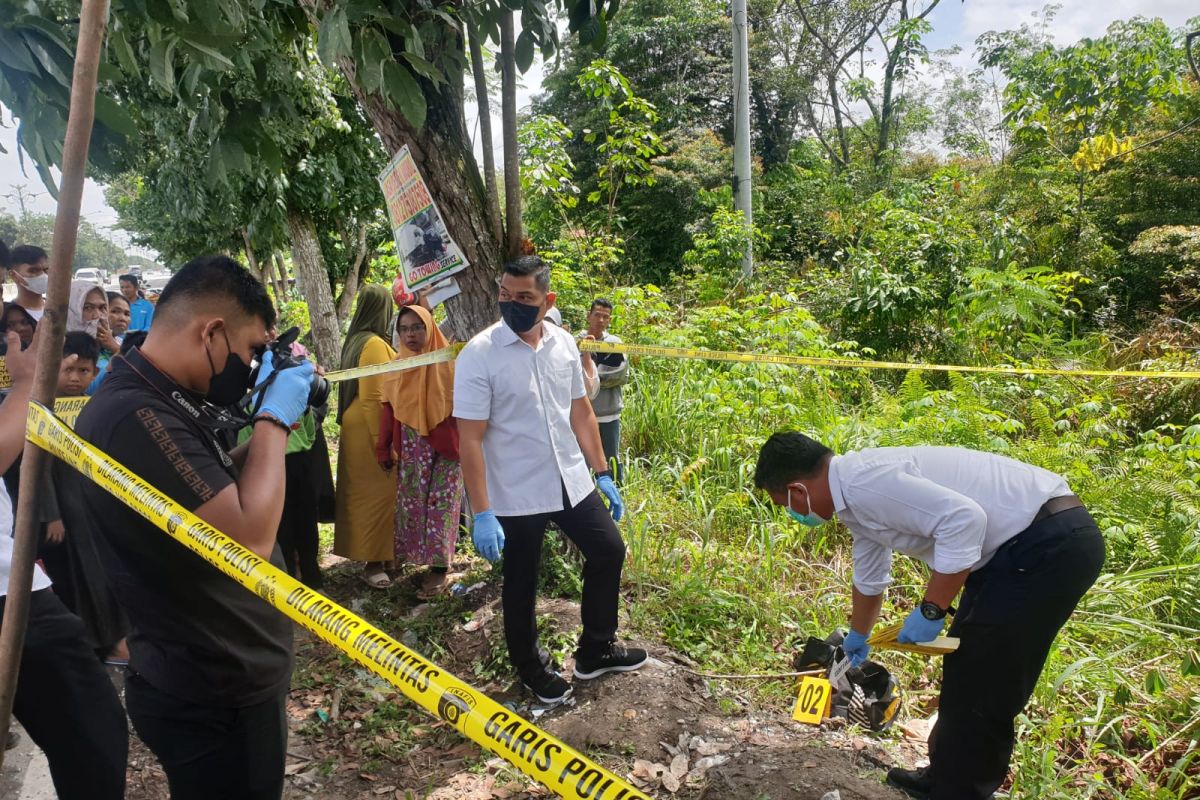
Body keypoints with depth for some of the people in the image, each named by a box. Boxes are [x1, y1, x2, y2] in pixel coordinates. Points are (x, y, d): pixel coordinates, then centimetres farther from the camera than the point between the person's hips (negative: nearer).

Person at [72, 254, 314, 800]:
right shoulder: (135, 415, -28)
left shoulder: (160, 401, 5)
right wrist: (274, 421, -21)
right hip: (213, 697, -10)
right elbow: (249, 539, -32)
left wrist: (268, 426, 2)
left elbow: (227, 488, 15)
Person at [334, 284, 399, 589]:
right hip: (371, 429, -10)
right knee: (377, 492, -3)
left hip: (359, 427, 10)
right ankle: (374, 561, 4)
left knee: (366, 492, 17)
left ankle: (376, 552, 28)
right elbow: (373, 399, -23)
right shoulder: (375, 345, -19)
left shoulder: (356, 340, 11)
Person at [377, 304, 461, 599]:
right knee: (412, 504, 6)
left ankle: (440, 567, 9)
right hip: (411, 450, 4)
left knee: (441, 505, -1)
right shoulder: (397, 367, 6)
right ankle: (420, 558, 20)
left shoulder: (449, 361, -7)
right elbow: (388, 410, 8)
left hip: (445, 447, -4)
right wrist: (384, 448, 8)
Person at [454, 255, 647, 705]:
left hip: (573, 482, 6)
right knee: (521, 584, 11)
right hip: (516, 496, -5)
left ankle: (595, 651, 36)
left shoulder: (564, 344, -1)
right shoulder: (479, 355, -16)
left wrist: (602, 474, 10)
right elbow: (470, 440, -17)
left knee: (608, 552, 15)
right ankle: (529, 670, 37)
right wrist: (482, 514, -21)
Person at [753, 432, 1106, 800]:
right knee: (964, 670, 21)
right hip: (1023, 542, 10)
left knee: (980, 692, 0)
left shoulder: (864, 480, -20)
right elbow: (869, 577, 29)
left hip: (1052, 545, -10)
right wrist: (858, 637, 46)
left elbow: (963, 518, -29)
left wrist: (930, 611, -19)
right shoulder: (856, 493, 12)